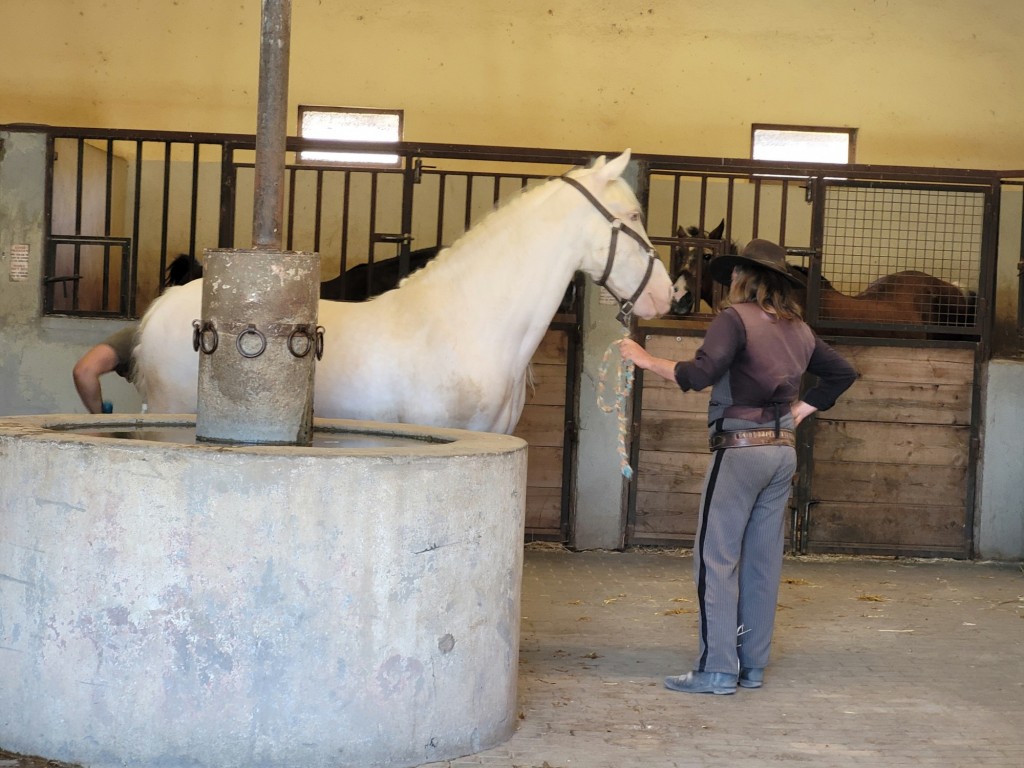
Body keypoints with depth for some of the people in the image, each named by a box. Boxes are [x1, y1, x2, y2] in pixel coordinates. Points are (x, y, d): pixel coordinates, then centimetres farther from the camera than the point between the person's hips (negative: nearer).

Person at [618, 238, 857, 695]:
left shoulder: (736, 318, -10)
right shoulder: (798, 328, 13)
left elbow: (700, 374, -23)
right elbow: (842, 373, 21)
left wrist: (644, 359, -13)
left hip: (740, 449, -7)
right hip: (783, 450, 7)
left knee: (716, 558, -4)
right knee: (763, 560, 10)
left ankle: (717, 669, -7)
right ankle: (753, 666, 14)